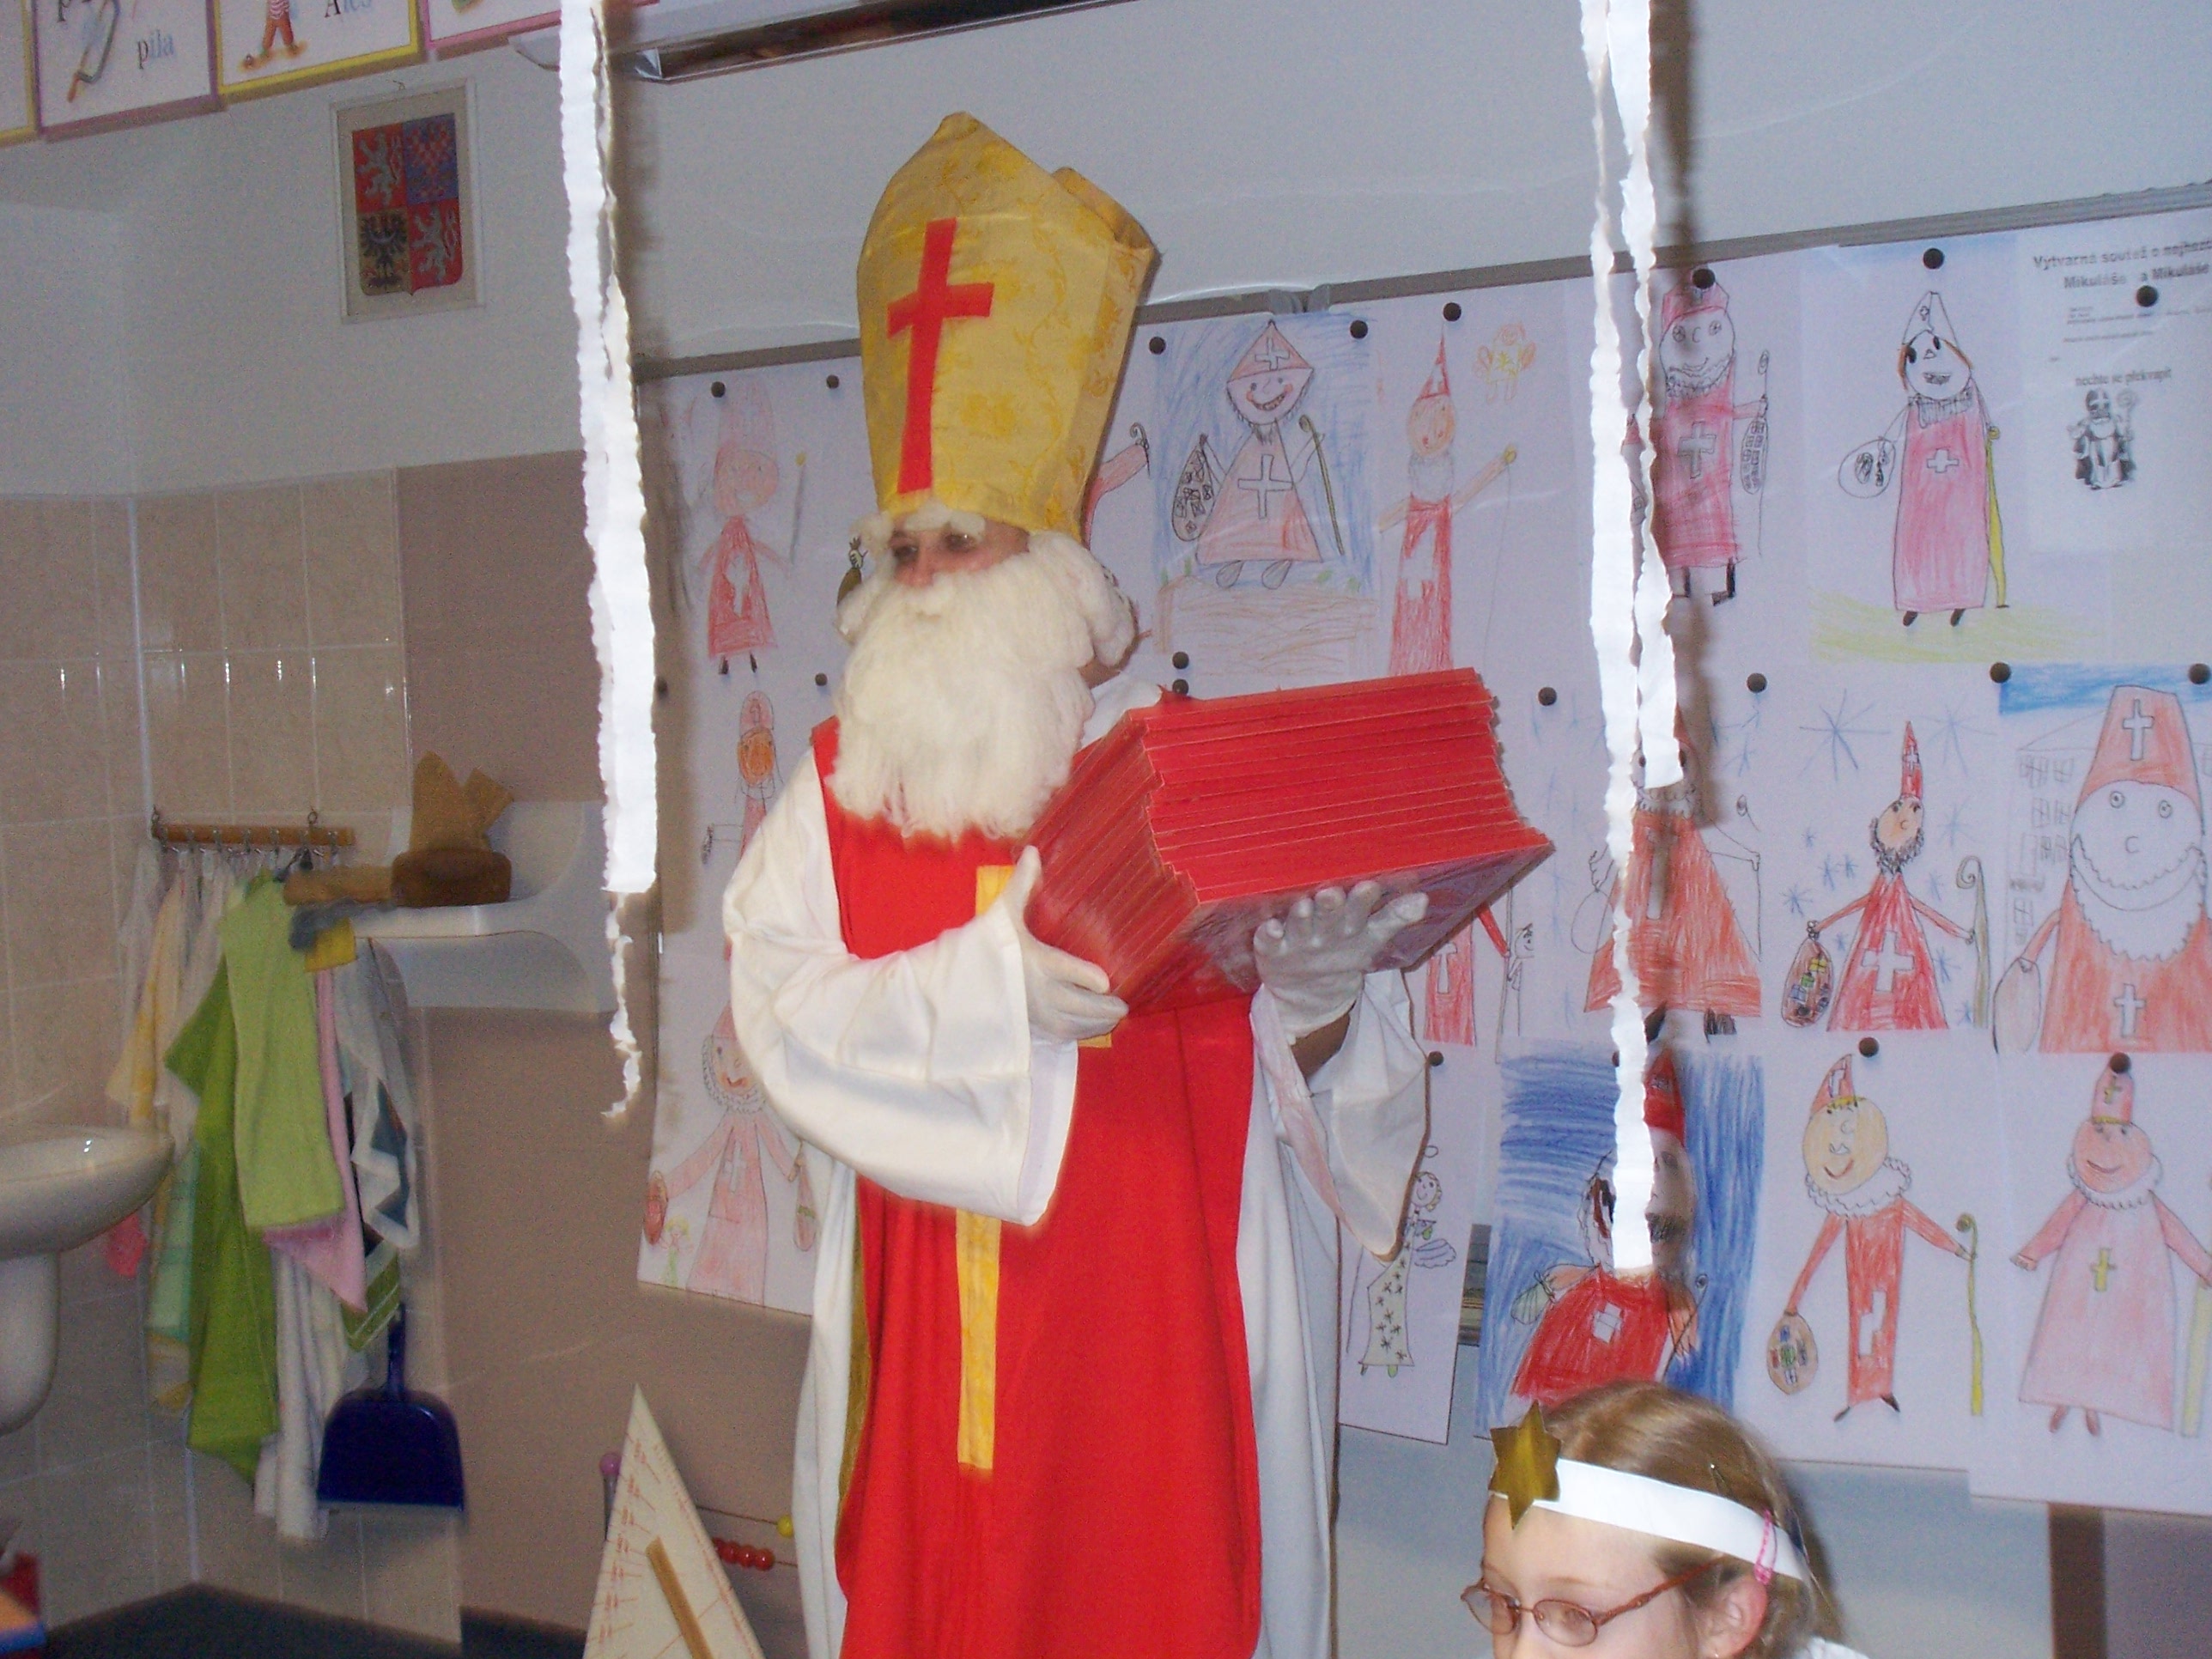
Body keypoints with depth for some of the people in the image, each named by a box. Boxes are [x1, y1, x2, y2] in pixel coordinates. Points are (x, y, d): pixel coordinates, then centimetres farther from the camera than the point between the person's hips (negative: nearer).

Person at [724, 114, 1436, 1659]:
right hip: (923, 1350, 2)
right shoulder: (834, 798, 10)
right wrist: (994, 987, -22)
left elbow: (1352, 1095, -1)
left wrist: (1316, 1010, -23)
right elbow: (789, 1011, -8)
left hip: (1159, 1341, -2)